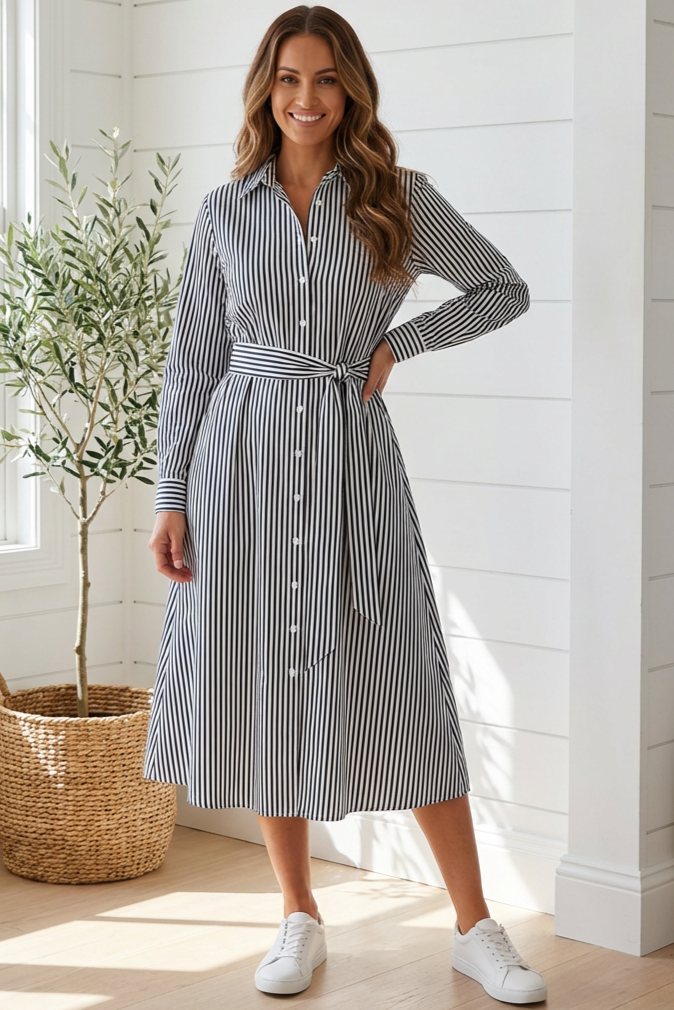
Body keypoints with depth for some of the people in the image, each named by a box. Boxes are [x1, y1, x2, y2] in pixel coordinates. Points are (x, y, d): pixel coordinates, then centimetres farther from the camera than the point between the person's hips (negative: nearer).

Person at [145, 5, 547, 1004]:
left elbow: (505, 289, 12)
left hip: (351, 455, -2)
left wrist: (398, 342, -1)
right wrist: (171, 497, 3)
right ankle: (300, 919, 21)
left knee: (402, 687, -2)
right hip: (243, 454, 2)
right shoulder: (226, 211, 7)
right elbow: (192, 363, 8)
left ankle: (476, 928, 10)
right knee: (262, 683, 5)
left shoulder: (398, 197, 3)